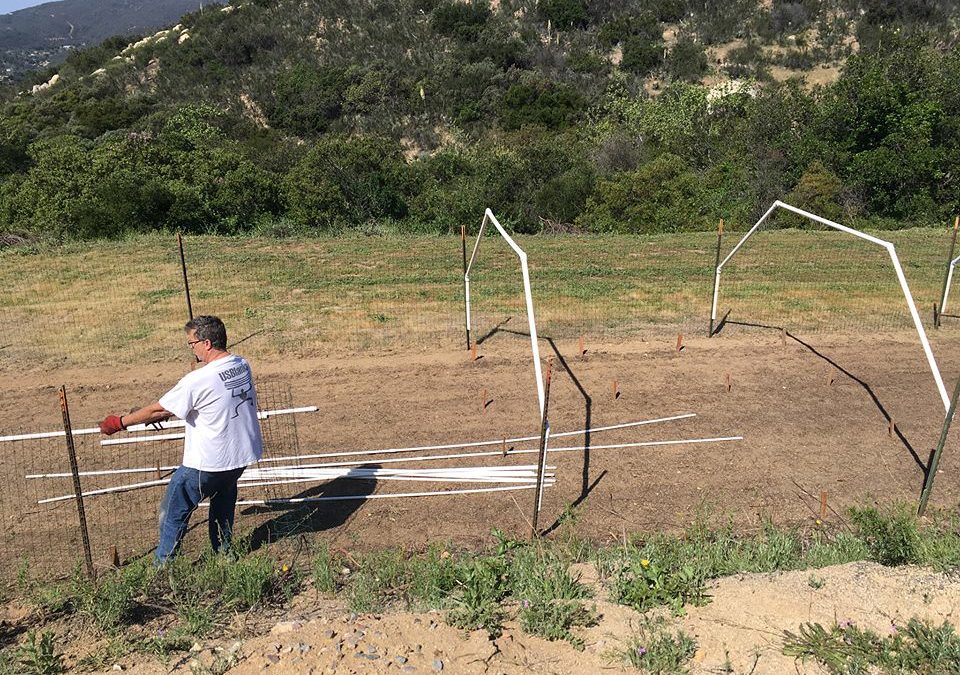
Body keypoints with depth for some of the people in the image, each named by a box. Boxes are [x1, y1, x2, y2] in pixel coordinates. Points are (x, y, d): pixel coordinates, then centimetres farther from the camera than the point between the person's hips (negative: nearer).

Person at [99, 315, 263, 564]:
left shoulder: (198, 381, -25)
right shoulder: (242, 366, -1)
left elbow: (159, 410, -15)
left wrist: (119, 422, 0)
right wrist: (163, 415, 16)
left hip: (207, 462, -7)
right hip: (242, 453, 7)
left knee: (173, 512, 12)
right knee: (224, 497, 29)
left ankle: (164, 566, 25)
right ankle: (224, 552, 41)